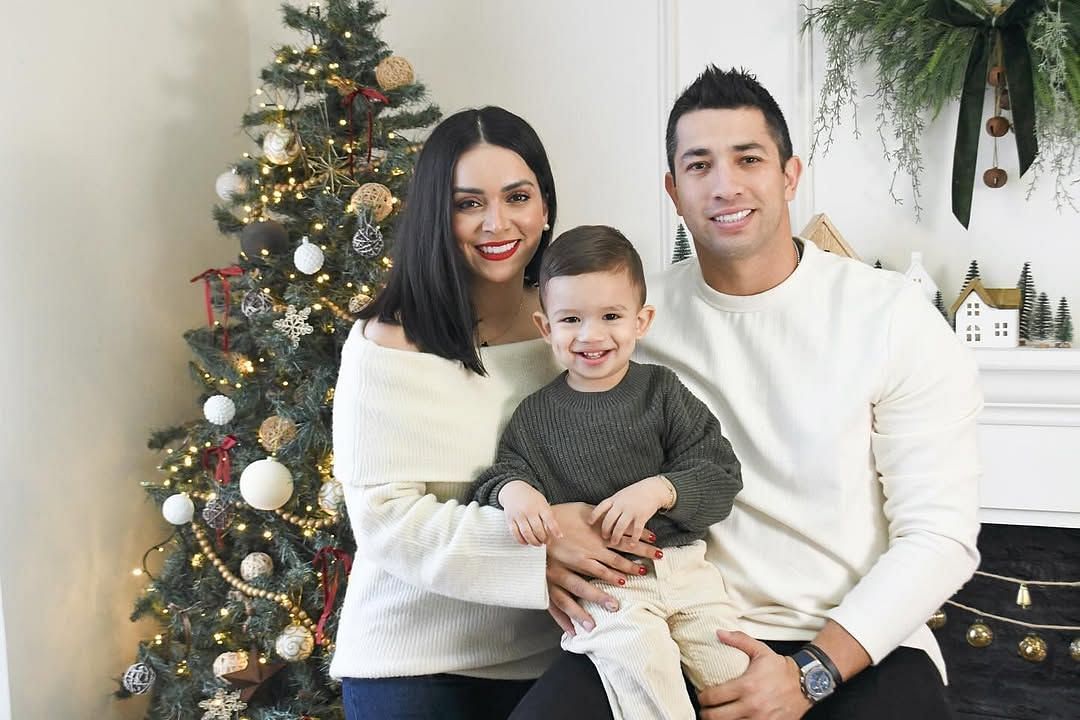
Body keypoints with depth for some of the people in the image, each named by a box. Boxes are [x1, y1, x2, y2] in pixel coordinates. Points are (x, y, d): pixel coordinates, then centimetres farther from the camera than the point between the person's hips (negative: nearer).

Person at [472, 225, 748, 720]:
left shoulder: (663, 392, 4)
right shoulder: (535, 415, 5)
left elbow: (722, 475, -2)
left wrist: (659, 491, -19)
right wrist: (512, 491, -18)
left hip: (681, 564, 2)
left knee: (732, 669, -8)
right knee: (638, 654, -28)